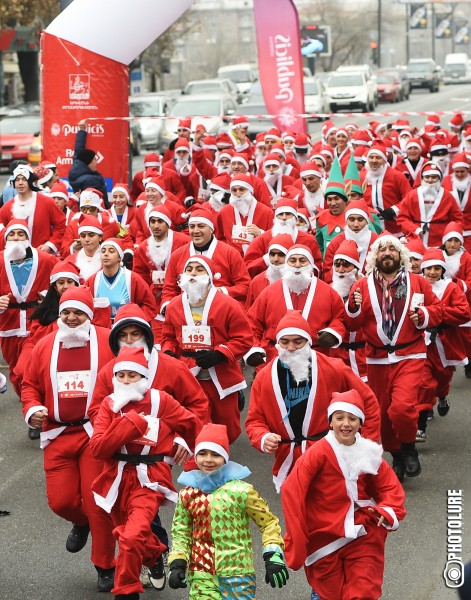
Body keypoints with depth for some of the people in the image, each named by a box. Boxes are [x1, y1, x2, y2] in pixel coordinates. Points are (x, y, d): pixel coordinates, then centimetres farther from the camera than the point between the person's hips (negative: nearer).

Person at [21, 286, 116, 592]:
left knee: (97, 502, -3)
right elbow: (31, 385, 15)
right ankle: (81, 523, 41)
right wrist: (32, 409, -3)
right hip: (58, 435, 4)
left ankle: (105, 567, 14)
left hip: (96, 433, -4)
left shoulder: (108, 341, -5)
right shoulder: (44, 346, 7)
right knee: (60, 500, 3)